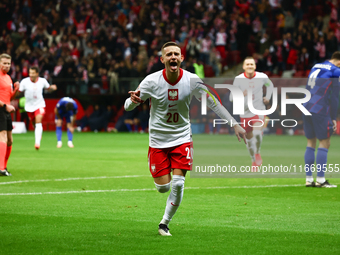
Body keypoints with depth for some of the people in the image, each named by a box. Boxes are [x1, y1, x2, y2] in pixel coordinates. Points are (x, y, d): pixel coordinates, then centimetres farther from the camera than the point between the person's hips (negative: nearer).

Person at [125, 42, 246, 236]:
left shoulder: (192, 80, -11)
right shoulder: (152, 81, -14)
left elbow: (213, 103, -2)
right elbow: (127, 107, -9)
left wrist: (234, 124, -6)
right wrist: (133, 100, -34)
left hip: (182, 138, 1)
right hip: (158, 139, -1)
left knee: (178, 184, -11)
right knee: (163, 187, -2)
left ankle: (165, 223, 9)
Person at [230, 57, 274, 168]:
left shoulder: (262, 77, -6)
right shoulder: (238, 79, -9)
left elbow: (270, 85, 18)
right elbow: (231, 98, -10)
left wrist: (268, 97, 3)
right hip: (245, 112, 1)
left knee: (257, 133, -26)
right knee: (249, 138, 11)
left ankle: (258, 153, 1)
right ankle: (253, 160, 35)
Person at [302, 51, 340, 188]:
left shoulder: (315, 67, 17)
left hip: (307, 108, 7)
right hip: (320, 111, -7)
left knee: (311, 143, 11)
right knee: (324, 143, -1)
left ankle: (308, 179, 10)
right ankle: (320, 180, -4)